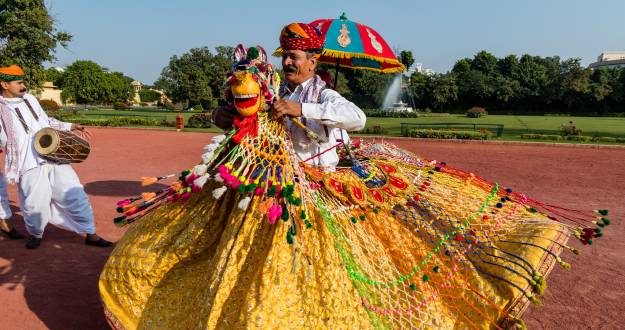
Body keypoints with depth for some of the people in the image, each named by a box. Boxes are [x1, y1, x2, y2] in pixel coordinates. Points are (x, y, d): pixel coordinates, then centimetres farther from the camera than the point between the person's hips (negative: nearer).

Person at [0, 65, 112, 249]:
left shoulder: (30, 99, 15)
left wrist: (70, 126, 17)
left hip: (55, 158, 5)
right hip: (30, 166, -4)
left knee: (75, 195, 3)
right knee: (35, 205, -3)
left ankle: (90, 234, 14)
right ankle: (35, 234, 29)